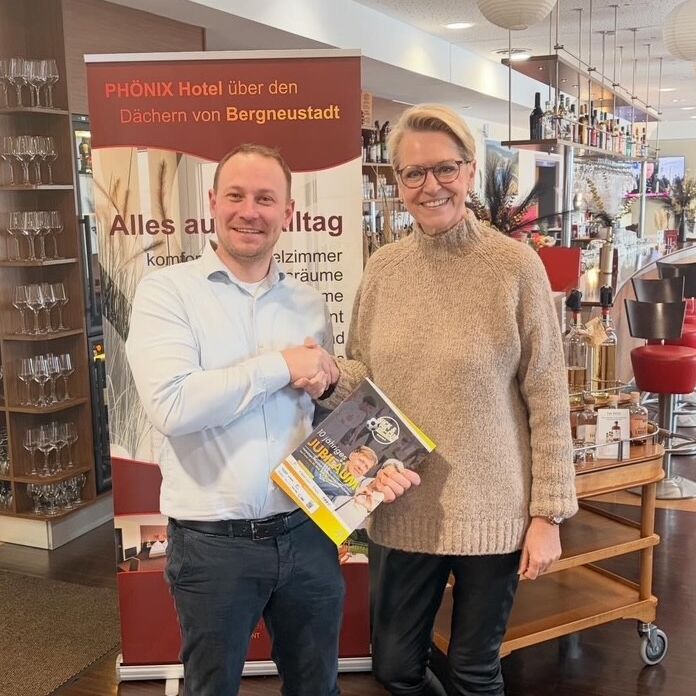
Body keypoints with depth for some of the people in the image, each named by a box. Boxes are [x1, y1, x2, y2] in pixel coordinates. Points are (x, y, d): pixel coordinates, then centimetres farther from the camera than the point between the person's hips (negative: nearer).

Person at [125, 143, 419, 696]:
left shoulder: (309, 303, 6)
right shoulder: (167, 290, -7)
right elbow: (171, 405, -23)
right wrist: (281, 364, -16)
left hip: (307, 532, 4)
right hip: (212, 542, -3)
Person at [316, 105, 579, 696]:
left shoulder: (515, 266, -11)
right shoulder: (383, 268, 0)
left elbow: (547, 399, -9)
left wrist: (548, 513, -9)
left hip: (491, 512, -3)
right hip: (401, 511, 4)